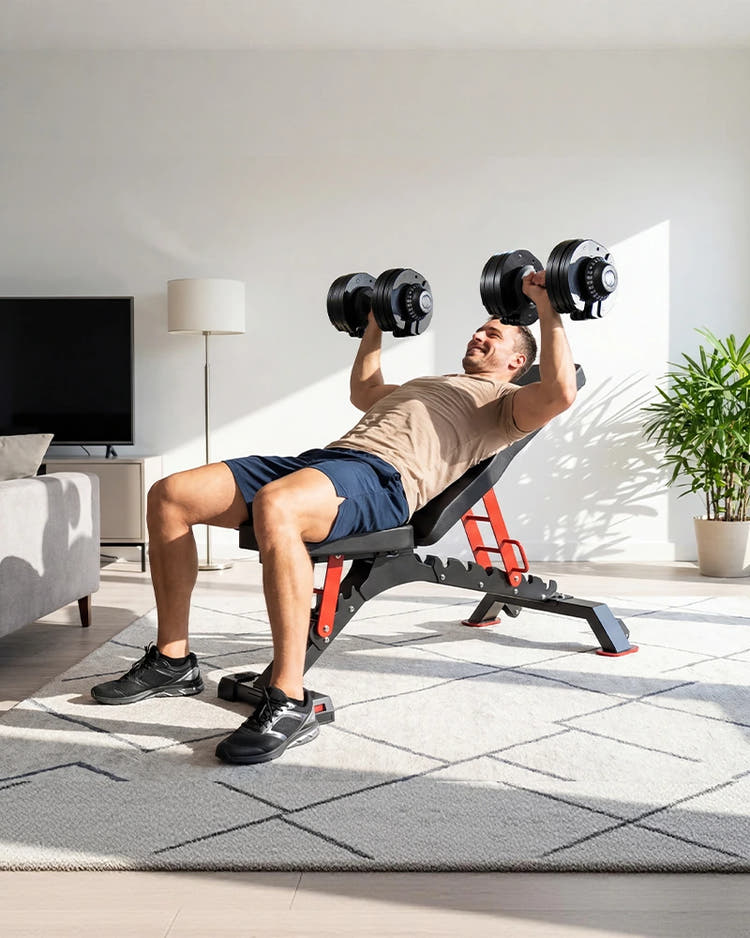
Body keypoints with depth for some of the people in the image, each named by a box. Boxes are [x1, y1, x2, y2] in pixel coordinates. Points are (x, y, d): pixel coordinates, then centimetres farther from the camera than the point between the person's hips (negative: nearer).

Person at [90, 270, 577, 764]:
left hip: (384, 477, -9)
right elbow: (363, 392, 57)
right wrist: (375, 325, 57)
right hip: (324, 457, 9)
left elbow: (559, 393, -6)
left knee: (275, 507, -44)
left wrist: (549, 311, -3)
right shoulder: (427, 385, 41)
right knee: (169, 496, -7)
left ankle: (290, 704, -37)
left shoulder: (504, 402, 16)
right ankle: (172, 661, 1)